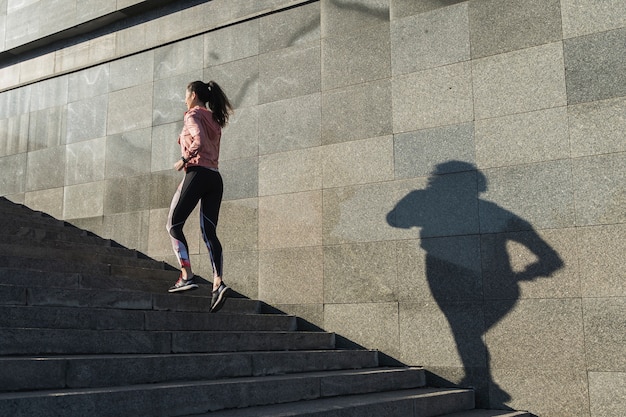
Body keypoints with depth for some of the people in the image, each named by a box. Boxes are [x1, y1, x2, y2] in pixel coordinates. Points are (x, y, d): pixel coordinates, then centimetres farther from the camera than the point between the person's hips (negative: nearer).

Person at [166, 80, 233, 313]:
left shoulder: (194, 115, -1)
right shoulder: (213, 120, 23)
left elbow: (199, 141, -20)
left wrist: (183, 160, -10)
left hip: (197, 173, -7)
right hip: (215, 178, 7)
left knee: (174, 225, 1)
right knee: (209, 232, 1)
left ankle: (187, 276, -9)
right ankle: (218, 283, -14)